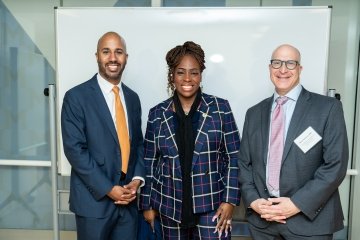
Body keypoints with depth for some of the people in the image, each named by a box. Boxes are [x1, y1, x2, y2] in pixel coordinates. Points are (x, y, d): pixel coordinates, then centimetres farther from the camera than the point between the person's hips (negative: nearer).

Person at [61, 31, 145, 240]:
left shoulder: (132, 98, 8)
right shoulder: (76, 97, -8)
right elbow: (74, 149, -13)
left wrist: (137, 180, -4)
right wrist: (108, 189, -15)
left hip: (128, 199, 5)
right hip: (94, 199, -4)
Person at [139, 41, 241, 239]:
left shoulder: (220, 108, -3)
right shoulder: (157, 114, 1)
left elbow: (234, 157, -2)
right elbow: (149, 162, 5)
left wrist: (230, 199, -7)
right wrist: (147, 204, 6)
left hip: (212, 204, -1)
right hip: (170, 207, 2)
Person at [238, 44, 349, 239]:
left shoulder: (328, 108, -4)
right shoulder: (254, 113, 6)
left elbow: (335, 164, -10)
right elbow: (244, 162, 7)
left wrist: (298, 203, -15)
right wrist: (252, 200, -7)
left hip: (309, 219, -3)